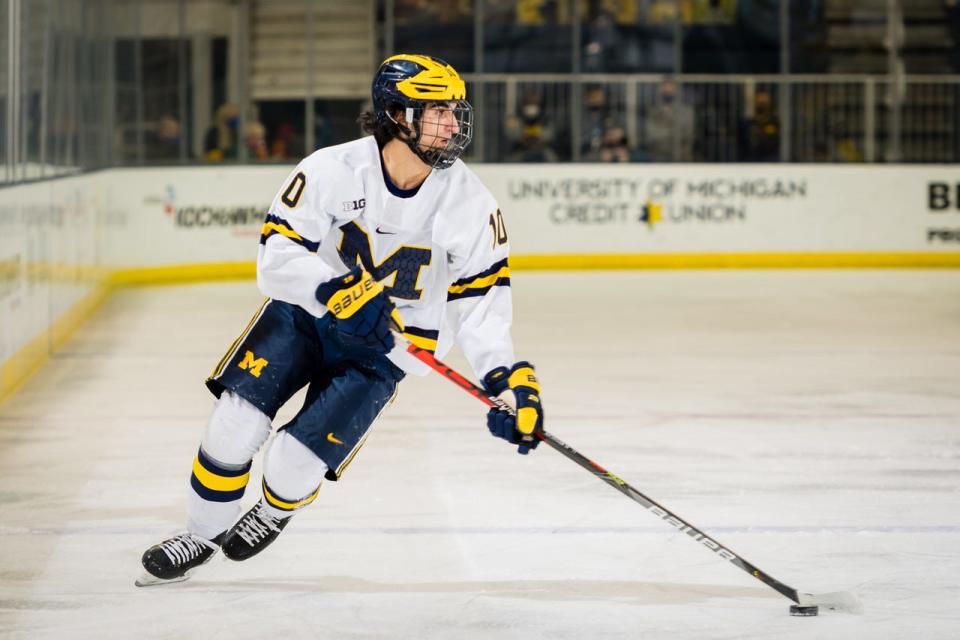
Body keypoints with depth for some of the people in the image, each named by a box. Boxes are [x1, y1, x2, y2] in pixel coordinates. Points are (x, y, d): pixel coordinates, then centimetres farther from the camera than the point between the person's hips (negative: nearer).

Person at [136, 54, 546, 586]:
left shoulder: (469, 203, -16)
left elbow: (481, 294, -13)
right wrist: (338, 291, -39)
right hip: (304, 312, 0)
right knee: (237, 419, -14)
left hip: (383, 348, 0)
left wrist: (506, 377, -26)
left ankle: (275, 512, 26)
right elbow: (278, 255, -21)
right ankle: (202, 534, 13)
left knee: (296, 461, -12)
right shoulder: (332, 171, -20)